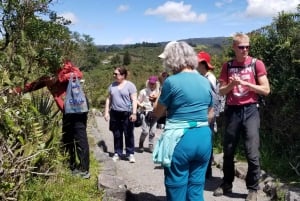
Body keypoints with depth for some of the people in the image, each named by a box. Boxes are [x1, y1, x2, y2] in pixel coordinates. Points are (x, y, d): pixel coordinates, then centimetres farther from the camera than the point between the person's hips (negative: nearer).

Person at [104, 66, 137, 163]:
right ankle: (117, 153, 19)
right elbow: (109, 99, 16)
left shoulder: (130, 85, -3)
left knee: (128, 135, 0)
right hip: (115, 114, 5)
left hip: (127, 114, -4)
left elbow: (134, 100, -7)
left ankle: (130, 153, 9)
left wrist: (134, 113, -15)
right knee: (117, 135, 9)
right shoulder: (112, 85, 12)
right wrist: (106, 112, 9)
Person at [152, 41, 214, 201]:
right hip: (203, 138, 6)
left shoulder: (172, 81, -11)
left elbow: (157, 113, -1)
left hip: (179, 139, -6)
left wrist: (161, 89, 11)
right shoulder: (205, 82, 8)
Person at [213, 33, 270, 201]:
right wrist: (231, 84, -12)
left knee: (252, 153, -5)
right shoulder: (227, 66, 8)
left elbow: (266, 90, -4)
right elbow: (222, 91, 8)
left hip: (250, 111, -3)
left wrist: (245, 83, -13)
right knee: (228, 151, 11)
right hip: (232, 111, 3)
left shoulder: (257, 64, 0)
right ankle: (227, 184, 27)